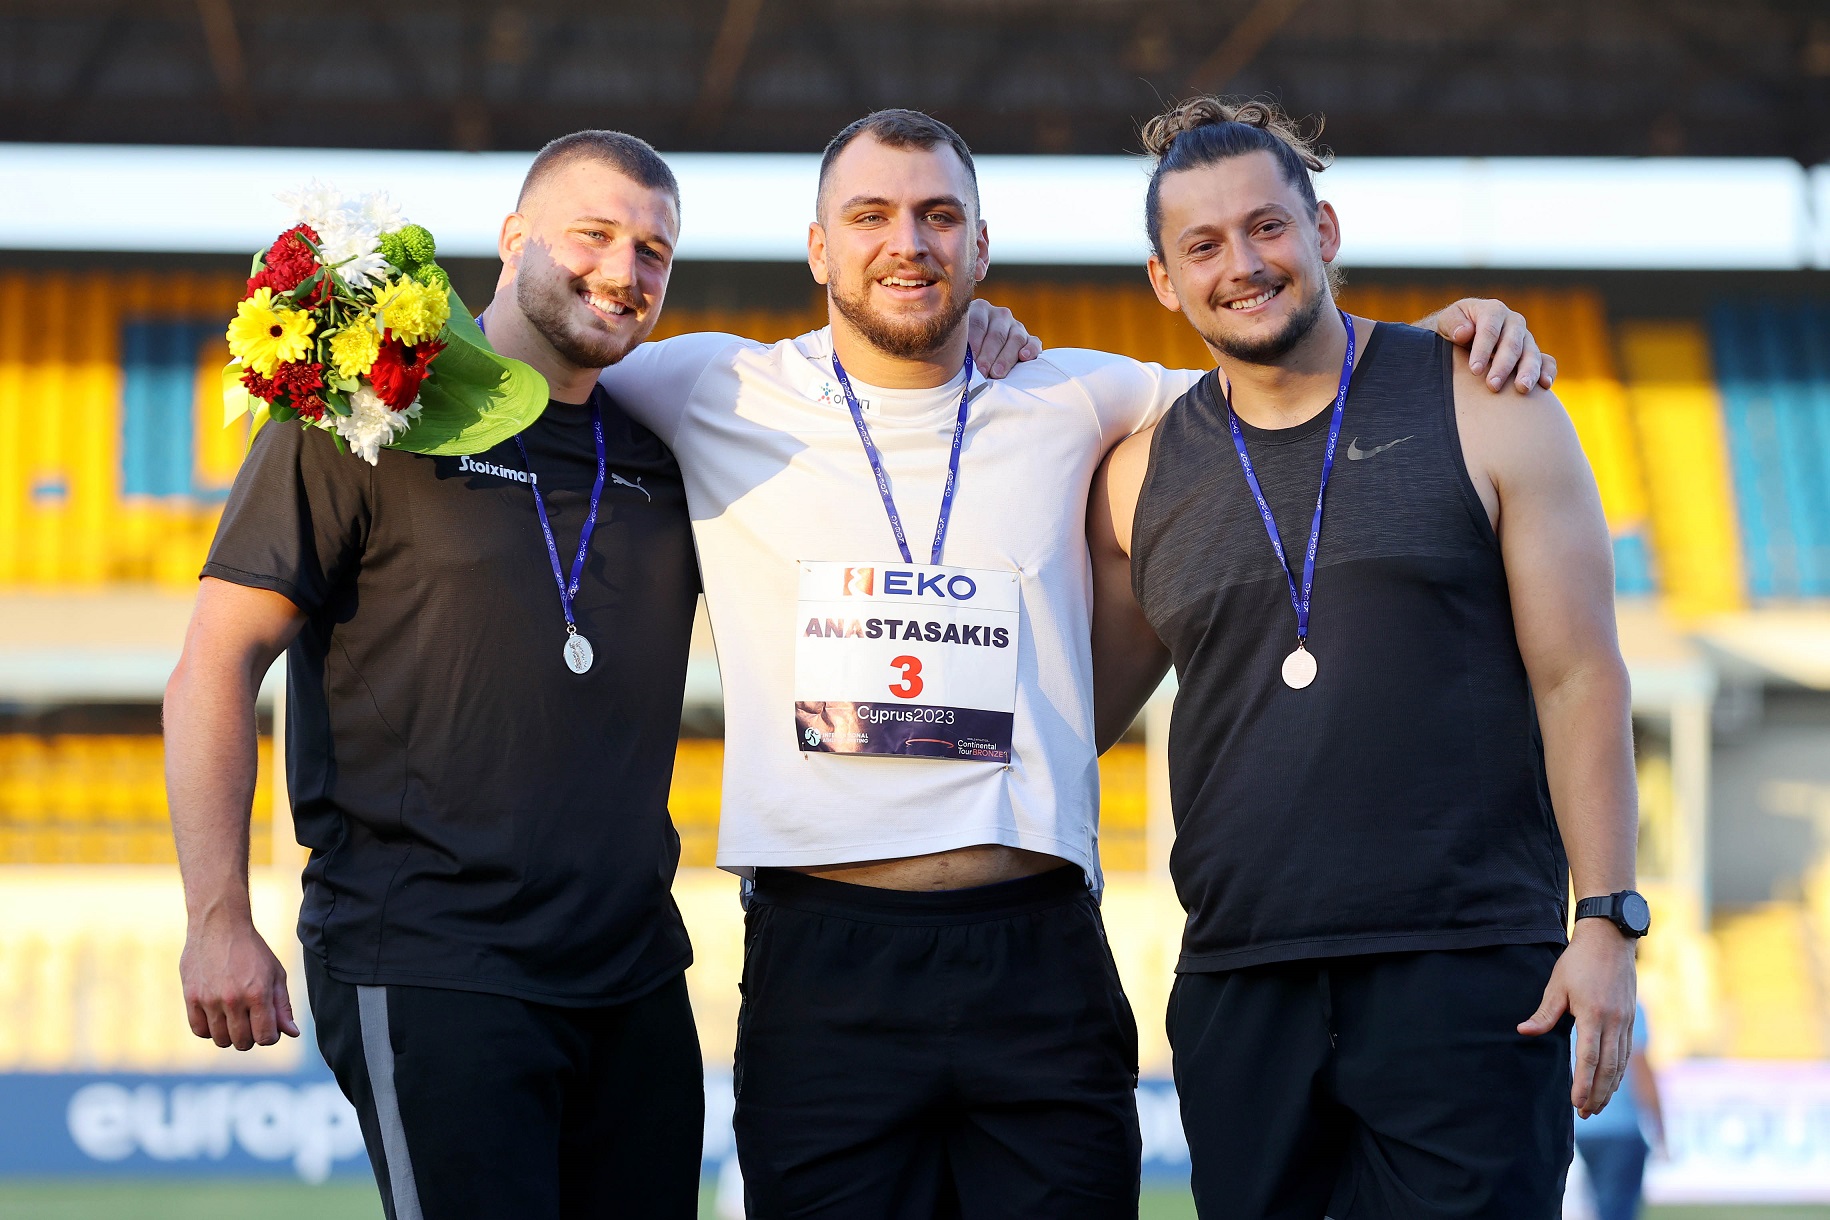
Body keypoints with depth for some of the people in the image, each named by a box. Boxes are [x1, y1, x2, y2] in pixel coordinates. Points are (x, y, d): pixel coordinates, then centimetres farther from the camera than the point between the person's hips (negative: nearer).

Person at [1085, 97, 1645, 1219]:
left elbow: (1579, 677, 0)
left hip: (1470, 972, -3)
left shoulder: (1481, 409, 2)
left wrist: (1608, 922, -7)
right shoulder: (1145, 474, 11)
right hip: (1240, 990, 3)